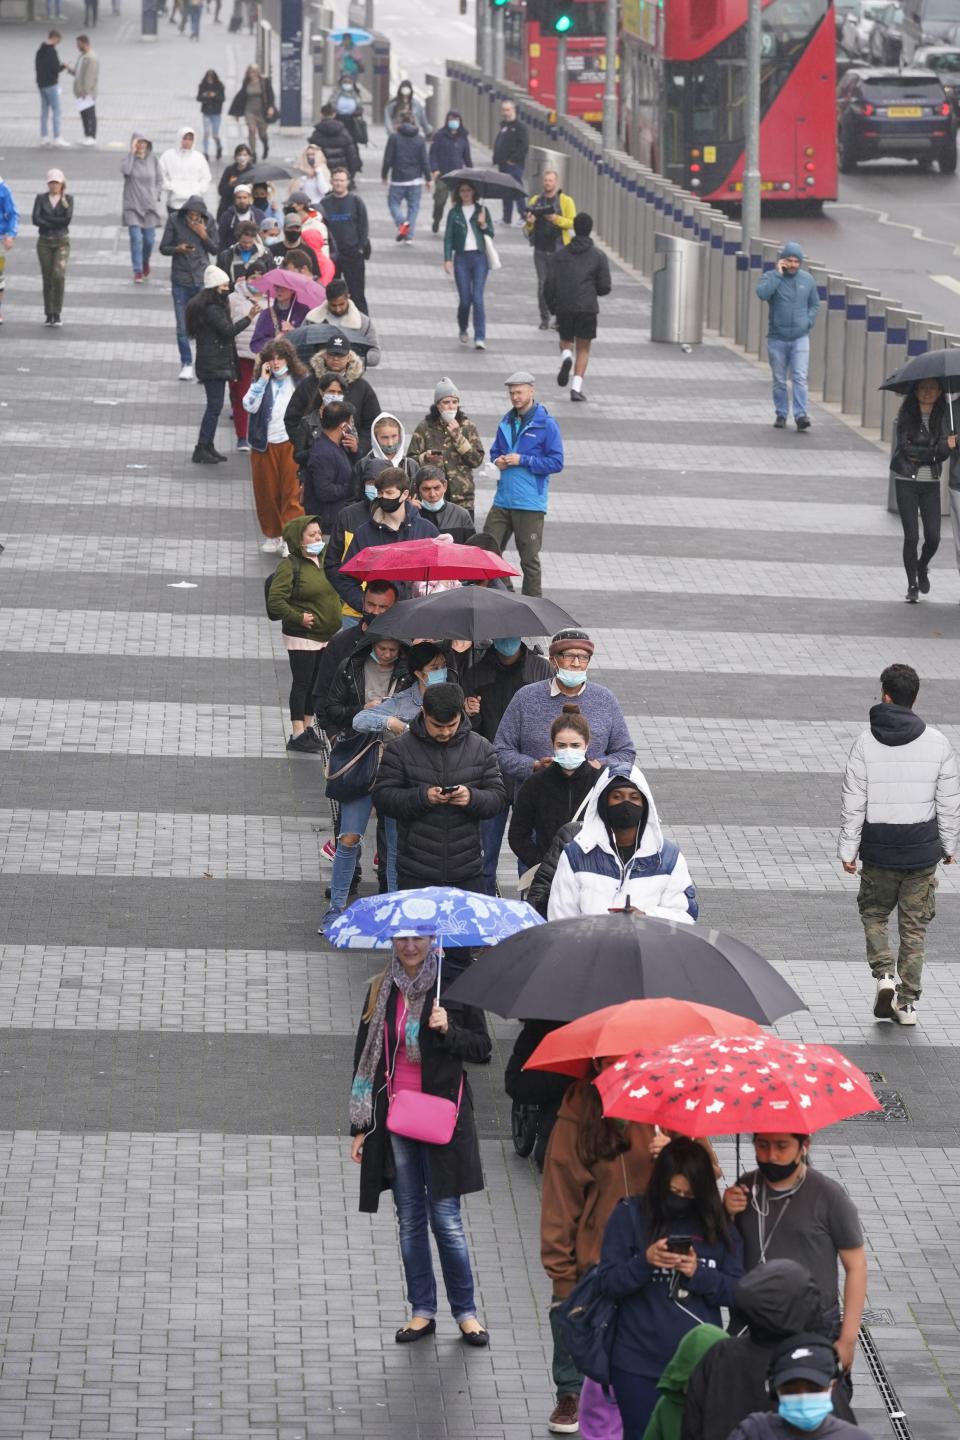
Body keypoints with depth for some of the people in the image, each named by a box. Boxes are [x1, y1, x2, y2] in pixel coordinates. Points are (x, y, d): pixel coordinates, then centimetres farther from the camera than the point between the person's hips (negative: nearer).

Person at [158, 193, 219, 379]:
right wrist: (178, 249, -21)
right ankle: (186, 364, 12)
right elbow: (163, 248, 0)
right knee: (182, 327, 1)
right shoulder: (174, 221, -5)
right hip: (181, 280, 0)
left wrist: (203, 235, -13)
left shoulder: (208, 222, -2)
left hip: (202, 279, 0)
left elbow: (215, 250, 4)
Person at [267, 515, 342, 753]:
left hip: (325, 635, 7)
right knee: (301, 684, -5)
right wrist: (299, 617, -21)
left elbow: (332, 594, 26)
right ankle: (297, 735, -2)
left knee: (315, 685, 14)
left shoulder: (324, 561, 11)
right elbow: (275, 601, -19)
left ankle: (307, 727, 25)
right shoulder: (289, 566, -13)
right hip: (301, 637, -7)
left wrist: (335, 621, 15)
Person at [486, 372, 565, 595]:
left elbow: (556, 463, -9)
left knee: (529, 559, 1)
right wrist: (498, 461, 1)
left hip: (530, 503, -6)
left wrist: (522, 460, -15)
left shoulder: (546, 424, -5)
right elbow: (495, 452, 25)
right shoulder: (506, 423, 13)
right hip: (503, 500, 6)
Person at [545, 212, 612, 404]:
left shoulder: (559, 254, 4)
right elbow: (605, 287, -2)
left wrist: (552, 306, 14)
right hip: (587, 307, -1)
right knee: (583, 348, 7)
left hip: (563, 307, 1)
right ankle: (576, 387, -5)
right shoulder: (598, 256, 0)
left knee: (566, 340, 21)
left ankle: (566, 357, -13)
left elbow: (549, 284, 1)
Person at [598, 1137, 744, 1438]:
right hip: (640, 1367, -1)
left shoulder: (718, 1225, 6)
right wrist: (645, 1262, -21)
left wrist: (698, 1273, -14)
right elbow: (608, 1283, -3)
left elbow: (737, 1290, 3)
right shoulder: (630, 1216, 1)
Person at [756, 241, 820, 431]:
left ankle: (801, 415, -15)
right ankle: (781, 414, 17)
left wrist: (808, 321, 0)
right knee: (779, 380, 7)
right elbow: (762, 293, -24)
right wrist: (778, 274, -20)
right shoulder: (771, 277, -3)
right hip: (777, 337, -1)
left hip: (800, 337, 1)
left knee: (800, 377, -11)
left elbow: (814, 304, 17)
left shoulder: (807, 279, 6)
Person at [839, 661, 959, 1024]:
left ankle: (884, 974, -2)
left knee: (873, 913, 19)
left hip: (878, 851, -1)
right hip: (923, 851, 1)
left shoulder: (866, 743, -10)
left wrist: (847, 850, 1)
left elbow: (853, 804, -8)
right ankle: (908, 1002, 11)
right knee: (914, 926, 10)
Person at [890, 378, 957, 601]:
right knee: (911, 536, -4)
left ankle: (922, 567, 29)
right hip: (907, 482, -2)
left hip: (931, 483, 2)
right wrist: (936, 450, -15)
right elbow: (906, 449, -11)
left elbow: (945, 454, -5)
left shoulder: (944, 418, 4)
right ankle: (912, 585, 9)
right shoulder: (905, 417, -2)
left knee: (933, 538, -3)